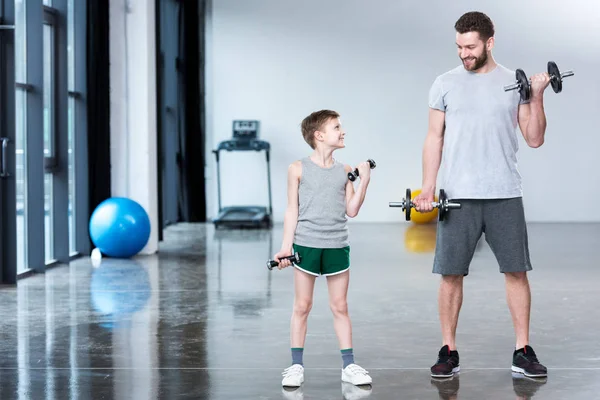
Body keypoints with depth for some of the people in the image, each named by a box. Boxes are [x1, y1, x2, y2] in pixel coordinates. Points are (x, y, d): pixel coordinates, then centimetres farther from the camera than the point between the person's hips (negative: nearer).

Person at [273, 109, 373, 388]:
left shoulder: (344, 171, 6)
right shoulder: (298, 169, -2)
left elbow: (351, 210, 1)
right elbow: (292, 210, -1)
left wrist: (364, 181, -5)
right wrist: (286, 246, -5)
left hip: (337, 247, 3)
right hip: (306, 246, -2)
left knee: (340, 307, 7)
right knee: (302, 306, 4)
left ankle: (349, 365, 13)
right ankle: (296, 366, 12)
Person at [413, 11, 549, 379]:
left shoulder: (515, 83, 4)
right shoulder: (446, 84, 4)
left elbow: (535, 139, 3)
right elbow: (435, 138, 5)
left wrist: (537, 98, -9)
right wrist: (428, 188, -3)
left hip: (505, 195, 0)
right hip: (458, 196, 0)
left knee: (516, 271, 3)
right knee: (451, 274, 2)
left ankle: (523, 351, 12)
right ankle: (449, 352, 12)